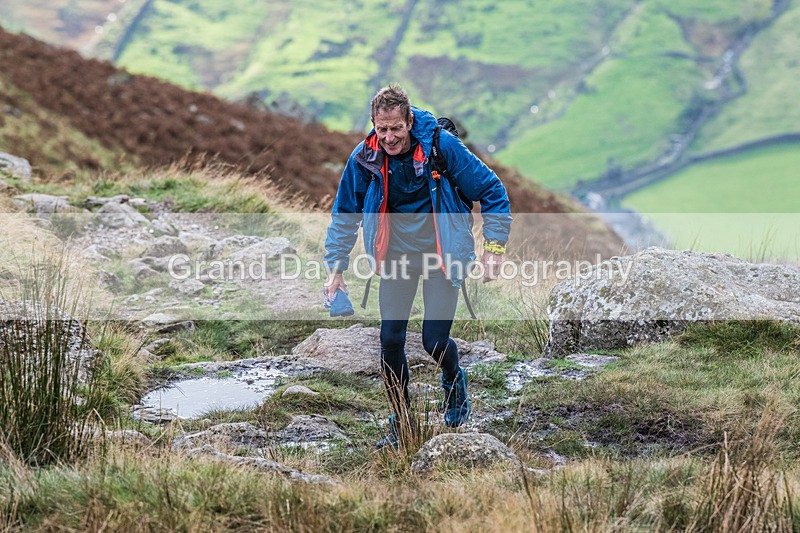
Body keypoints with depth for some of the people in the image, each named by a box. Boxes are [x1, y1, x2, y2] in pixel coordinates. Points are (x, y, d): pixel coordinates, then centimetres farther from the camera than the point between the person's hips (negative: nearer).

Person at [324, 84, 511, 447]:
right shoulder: (364, 157, -10)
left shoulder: (442, 145, -19)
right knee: (390, 340, -3)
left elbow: (491, 191, -9)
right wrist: (336, 266, 1)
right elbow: (345, 214, 5)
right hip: (397, 253, 3)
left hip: (442, 252, -3)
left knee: (434, 341, -9)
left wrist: (494, 247, -12)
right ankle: (400, 422, 17)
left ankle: (453, 379, 28)